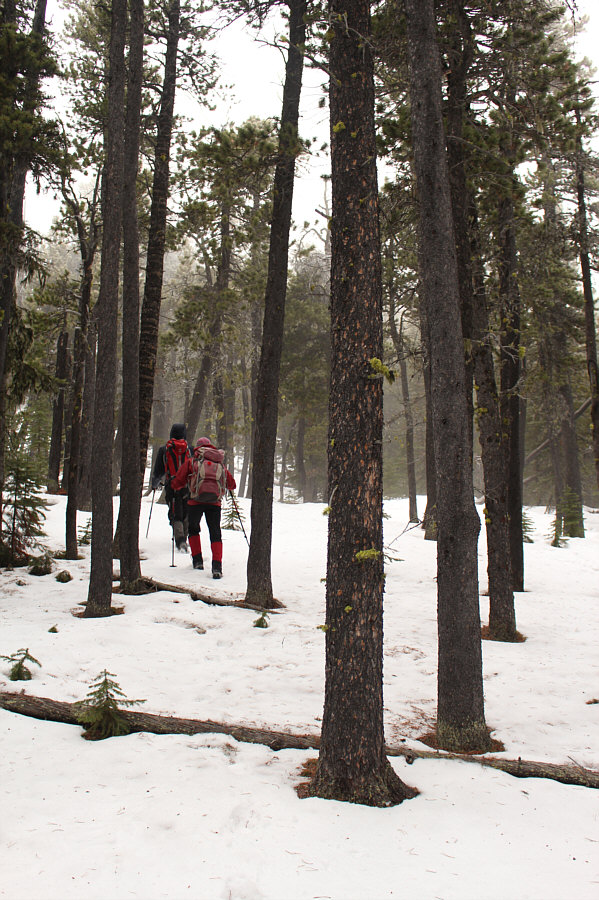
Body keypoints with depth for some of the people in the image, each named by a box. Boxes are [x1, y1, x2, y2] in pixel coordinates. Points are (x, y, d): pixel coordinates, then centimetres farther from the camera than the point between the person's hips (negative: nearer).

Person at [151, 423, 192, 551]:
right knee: (186, 514, 17)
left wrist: (154, 484, 25)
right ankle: (183, 539, 26)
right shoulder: (190, 449, 3)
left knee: (176, 516, -2)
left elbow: (158, 471, 8)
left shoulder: (164, 450, 2)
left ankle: (180, 541, -20)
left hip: (171, 487, -1)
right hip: (187, 487, 1)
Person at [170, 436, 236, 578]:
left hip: (195, 501, -1)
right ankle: (217, 565, -11)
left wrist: (186, 484, 30)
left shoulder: (190, 462, 9)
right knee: (215, 533, 5)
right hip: (214, 502, 1)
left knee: (193, 529, 22)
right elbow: (232, 485, 23)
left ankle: (197, 560, 19)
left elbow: (176, 484, 8)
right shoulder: (220, 463, 17)